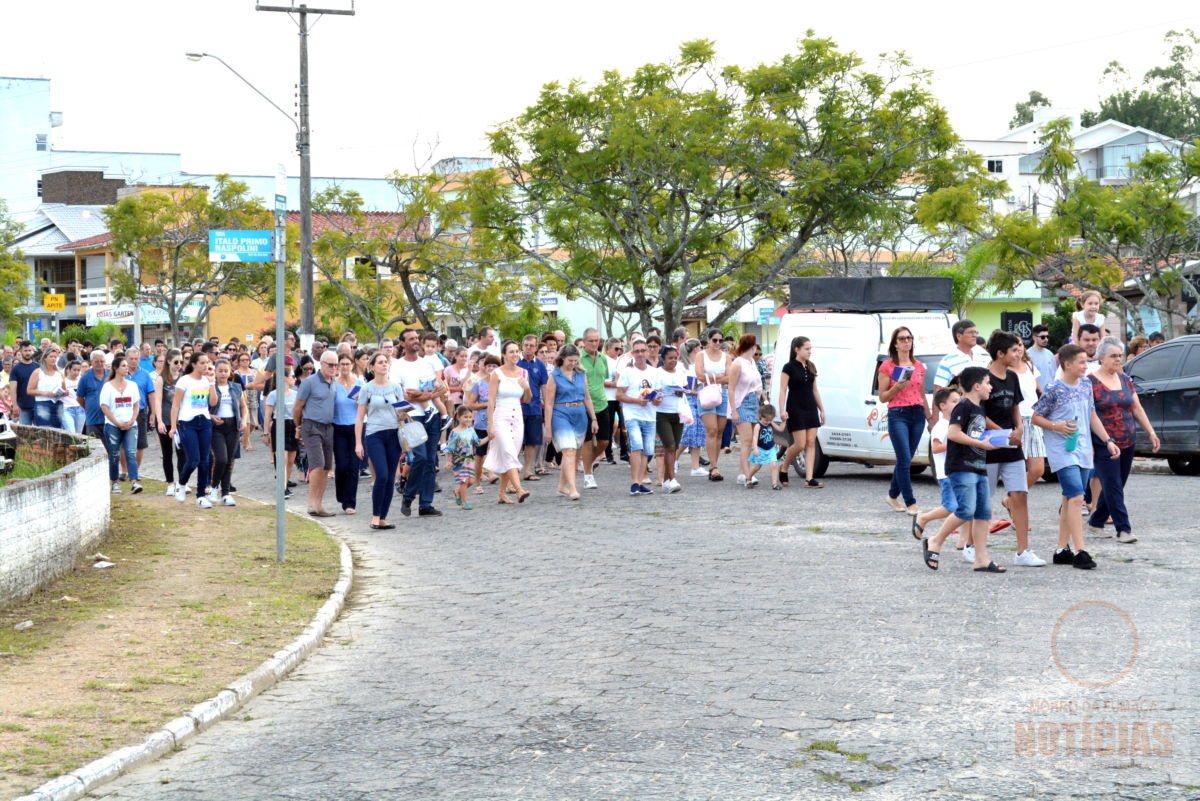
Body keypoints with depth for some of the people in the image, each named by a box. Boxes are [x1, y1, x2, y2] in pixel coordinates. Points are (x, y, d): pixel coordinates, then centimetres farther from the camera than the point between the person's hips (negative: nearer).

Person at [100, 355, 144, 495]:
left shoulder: (132, 385, 11)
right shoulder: (108, 386, -1)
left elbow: (136, 406, 12)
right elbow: (104, 407, -5)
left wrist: (131, 421, -4)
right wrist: (118, 423, -9)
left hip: (130, 426, 2)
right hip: (112, 426, -2)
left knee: (131, 453, -11)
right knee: (114, 455, 3)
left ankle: (134, 483, -18)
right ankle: (114, 483, 15)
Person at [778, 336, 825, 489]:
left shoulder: (811, 367, 11)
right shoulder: (789, 367, -7)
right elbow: (783, 390, -9)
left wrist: (821, 409, 14)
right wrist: (782, 410, -19)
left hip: (811, 409, 6)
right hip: (795, 409, -6)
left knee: (811, 443, -2)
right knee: (800, 444, -9)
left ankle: (809, 479, -4)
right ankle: (783, 470, 13)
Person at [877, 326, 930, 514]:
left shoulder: (919, 366, 13)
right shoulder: (887, 366, -1)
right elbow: (882, 397, -1)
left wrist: (929, 416, 17)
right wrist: (897, 387, -17)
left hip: (917, 414, 5)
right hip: (898, 415, -5)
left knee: (905, 460, 8)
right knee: (905, 460, -10)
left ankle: (893, 496, 24)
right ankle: (910, 503, -6)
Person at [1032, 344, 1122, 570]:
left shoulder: (1086, 386, 9)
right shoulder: (1054, 389, -10)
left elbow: (1092, 416, 18)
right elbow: (1036, 417, -4)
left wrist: (1108, 440, 13)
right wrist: (1057, 426, -19)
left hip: (1083, 450, 7)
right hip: (1062, 451, -7)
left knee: (1070, 500, 11)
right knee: (1076, 497, -16)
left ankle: (1062, 549, 18)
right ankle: (1080, 552, -16)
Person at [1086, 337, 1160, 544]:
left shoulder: (1125, 380, 12)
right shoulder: (1091, 382, -8)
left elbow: (1137, 409, 16)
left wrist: (1151, 432, 9)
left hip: (1127, 444, 7)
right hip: (1104, 446, -7)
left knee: (1113, 487, 12)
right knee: (1113, 488, -7)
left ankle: (1096, 523, 26)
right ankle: (1123, 529, -6)